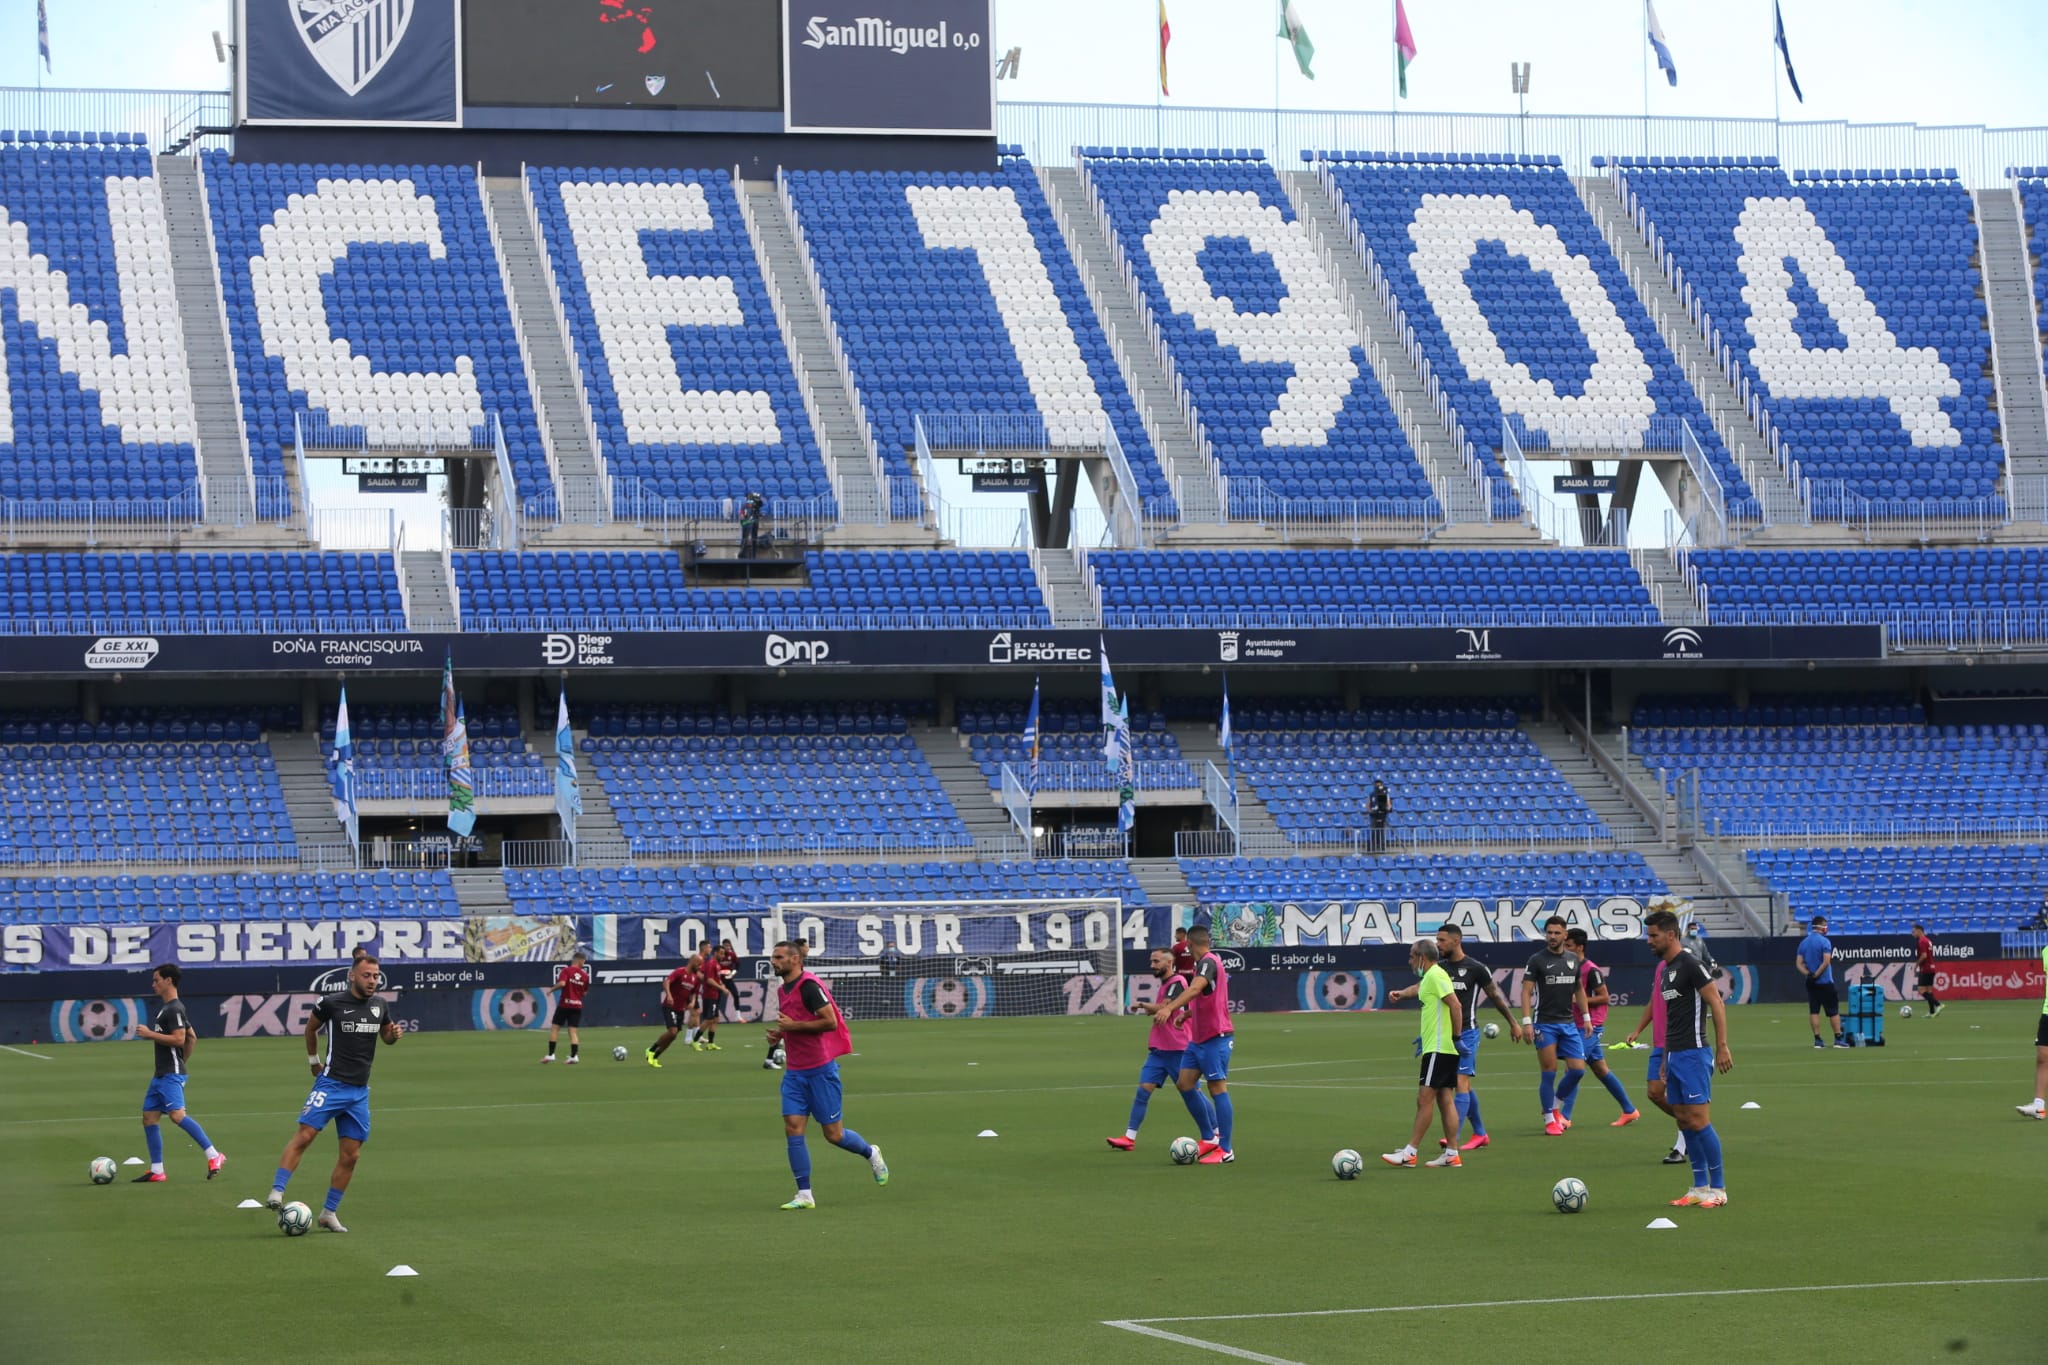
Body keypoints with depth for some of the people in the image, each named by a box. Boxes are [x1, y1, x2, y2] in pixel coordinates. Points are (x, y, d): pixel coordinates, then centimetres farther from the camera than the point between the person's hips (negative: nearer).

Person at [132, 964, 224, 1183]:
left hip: (171, 1074, -11)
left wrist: (150, 1034, -17)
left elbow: (178, 1039, -23)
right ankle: (156, 1171, 11)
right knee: (149, 1117, 8)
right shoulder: (167, 1008, 18)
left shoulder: (174, 1009, -13)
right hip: (161, 1074, 11)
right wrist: (183, 1060, 25)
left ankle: (213, 1156, -20)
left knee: (177, 1114, -21)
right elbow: (191, 1037, 25)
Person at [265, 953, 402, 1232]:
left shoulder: (379, 1006, 8)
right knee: (304, 1135, -19)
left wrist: (394, 1034, 1)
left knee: (351, 1154, 2)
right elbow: (311, 1028, 12)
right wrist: (313, 1061, 15)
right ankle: (276, 1193, -21)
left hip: (359, 1091, 5)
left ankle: (329, 1213, 11)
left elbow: (386, 1037, 23)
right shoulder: (331, 1003, -5)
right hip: (331, 1084, -5)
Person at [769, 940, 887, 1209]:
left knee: (834, 1134, 0)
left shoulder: (809, 986, -15)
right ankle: (804, 1195, -4)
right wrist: (782, 1033, 7)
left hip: (820, 1070, -8)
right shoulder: (783, 991, 13)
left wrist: (793, 1026, -19)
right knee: (793, 1129, -6)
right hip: (795, 1072, 8)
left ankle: (871, 1153, 30)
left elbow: (830, 1022, -22)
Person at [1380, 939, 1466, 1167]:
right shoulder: (1430, 977, 17)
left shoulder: (1436, 975, -12)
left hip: (1438, 1049, -10)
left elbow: (1456, 1005, -19)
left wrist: (1456, 1037, -18)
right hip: (1445, 1049, 10)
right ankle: (1452, 1153, 8)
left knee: (1424, 1099, -8)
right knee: (1444, 1100, 8)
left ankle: (1409, 1153, -7)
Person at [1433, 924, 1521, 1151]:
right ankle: (1479, 1134, 24)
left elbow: (1495, 996, 2)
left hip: (1467, 1033, -6)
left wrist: (1513, 1023, 9)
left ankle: (1453, 1138, -20)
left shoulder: (1476, 968, -6)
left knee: (1461, 1083, -13)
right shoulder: (1440, 967, 9)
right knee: (1465, 1086, 13)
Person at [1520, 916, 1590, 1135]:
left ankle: (1554, 1107, 19)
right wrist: (1527, 1022, -16)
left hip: (1568, 1023, 5)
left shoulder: (1573, 959, 10)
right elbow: (1526, 991, -7)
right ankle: (1549, 1120, 7)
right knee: (1549, 1073, -4)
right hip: (1544, 1024, -4)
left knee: (1578, 1069, -2)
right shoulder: (1537, 960, -4)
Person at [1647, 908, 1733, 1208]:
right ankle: (1700, 1188, 13)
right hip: (1674, 1056, 9)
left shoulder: (1690, 965, -12)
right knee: (1685, 1122, 8)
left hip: (1693, 1054, -9)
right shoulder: (1666, 969, 16)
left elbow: (1716, 1003, -15)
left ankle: (1718, 1189, -4)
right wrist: (1666, 1059, 22)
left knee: (1699, 1122, -10)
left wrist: (1722, 1048, -19)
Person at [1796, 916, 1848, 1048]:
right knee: (1833, 1009, 1)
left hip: (1811, 983, 5)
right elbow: (1826, 961, -20)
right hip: (1825, 982, -5)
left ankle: (1817, 1040, 3)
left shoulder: (1803, 942, 9)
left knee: (1814, 1010, 6)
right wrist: (1816, 974, -14)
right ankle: (1838, 1038, 0)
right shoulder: (1824, 941, -11)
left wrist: (1808, 973, -8)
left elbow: (1798, 963, 4)